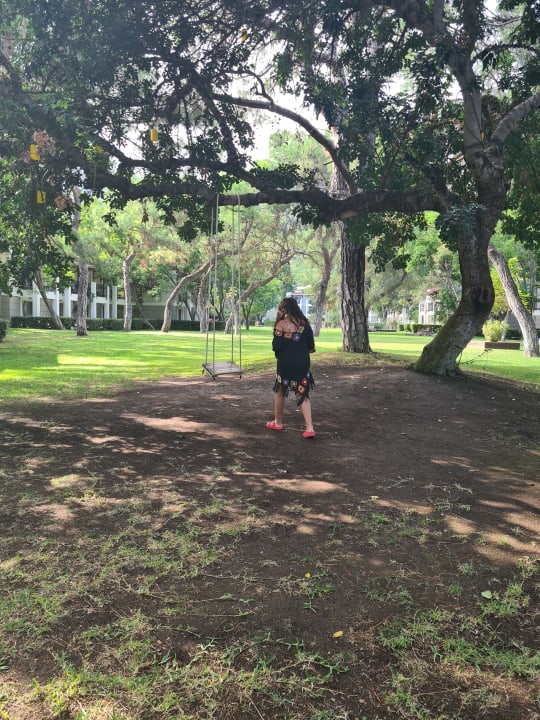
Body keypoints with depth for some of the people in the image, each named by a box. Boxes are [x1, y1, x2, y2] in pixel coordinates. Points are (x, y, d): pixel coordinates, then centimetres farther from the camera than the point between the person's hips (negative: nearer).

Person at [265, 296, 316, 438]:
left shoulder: (281, 324, -8)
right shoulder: (304, 323, 4)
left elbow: (276, 346, -13)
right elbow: (311, 347, 5)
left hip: (286, 364, -3)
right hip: (303, 363, 3)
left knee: (280, 391, 18)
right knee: (303, 394, 7)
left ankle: (278, 422, 31)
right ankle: (309, 428, -5)